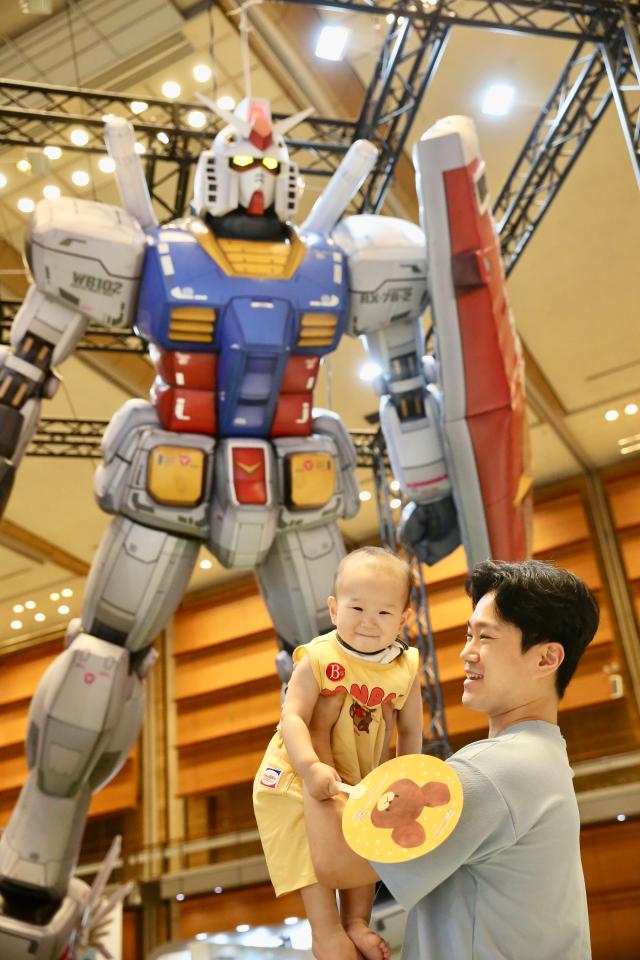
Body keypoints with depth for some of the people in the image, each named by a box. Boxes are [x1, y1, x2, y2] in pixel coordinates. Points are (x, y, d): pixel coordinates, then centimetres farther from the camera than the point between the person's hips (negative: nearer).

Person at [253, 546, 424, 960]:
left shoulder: (406, 669, -9)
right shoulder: (317, 659, -19)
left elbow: (410, 731, 1)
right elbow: (292, 717, -26)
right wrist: (311, 767, -42)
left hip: (361, 781, 4)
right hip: (297, 776, -4)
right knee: (312, 849, -11)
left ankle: (356, 923, 20)